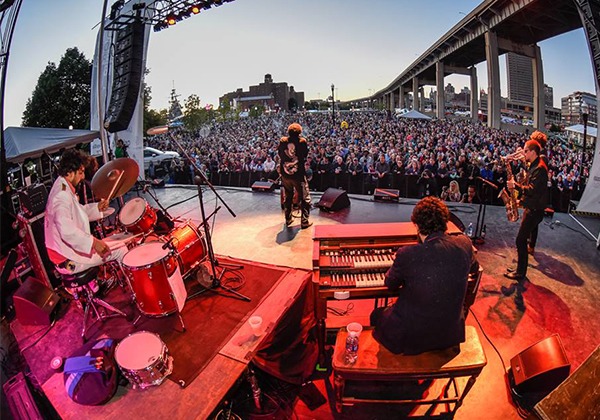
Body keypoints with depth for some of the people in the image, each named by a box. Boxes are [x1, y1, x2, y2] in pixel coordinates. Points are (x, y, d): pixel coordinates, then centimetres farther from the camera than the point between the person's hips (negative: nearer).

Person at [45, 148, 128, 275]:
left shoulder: (64, 188, 7)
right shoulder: (62, 195, -27)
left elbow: (77, 211, 19)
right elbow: (67, 231, -37)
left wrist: (97, 207, 2)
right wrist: (94, 242, -34)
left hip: (74, 247, 11)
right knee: (122, 251, -5)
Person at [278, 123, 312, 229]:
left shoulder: (282, 141, -1)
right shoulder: (302, 141, -10)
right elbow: (305, 155, 1)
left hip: (285, 174, 4)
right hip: (298, 173, -4)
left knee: (288, 196, 21)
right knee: (305, 198, 9)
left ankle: (288, 219, 29)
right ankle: (304, 221, 11)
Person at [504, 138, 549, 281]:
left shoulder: (540, 168, -18)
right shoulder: (534, 166, 14)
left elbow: (532, 190, -25)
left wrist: (515, 185, -17)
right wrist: (522, 199, 7)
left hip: (534, 210, -10)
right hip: (530, 207, 10)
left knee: (520, 240, -6)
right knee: (522, 240, 14)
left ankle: (520, 273, 4)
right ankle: (520, 268, 25)